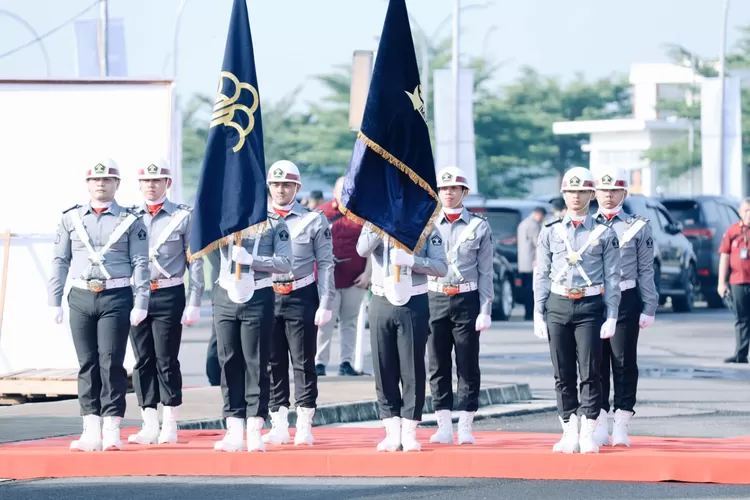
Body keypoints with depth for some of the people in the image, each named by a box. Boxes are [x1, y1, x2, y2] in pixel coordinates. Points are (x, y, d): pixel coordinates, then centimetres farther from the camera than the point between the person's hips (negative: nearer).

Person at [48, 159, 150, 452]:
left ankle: (112, 432, -4)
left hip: (116, 298, -3)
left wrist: (140, 304, -7)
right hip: (81, 298, 3)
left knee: (111, 363, -6)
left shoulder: (130, 221, 3)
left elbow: (140, 264, 0)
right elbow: (60, 262, 11)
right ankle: (91, 432, 5)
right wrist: (55, 302, 6)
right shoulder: (71, 219, 10)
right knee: (87, 364, 3)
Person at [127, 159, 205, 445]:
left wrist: (194, 303, -6)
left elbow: (195, 263, -1)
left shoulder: (183, 217, 0)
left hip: (169, 295, -3)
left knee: (166, 360, -2)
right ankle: (149, 425, 8)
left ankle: (170, 425, 4)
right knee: (142, 360, 4)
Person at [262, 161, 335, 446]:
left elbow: (326, 264, -1)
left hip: (301, 298, -3)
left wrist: (326, 305, -7)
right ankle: (279, 425, 9)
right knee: (273, 364, 4)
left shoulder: (314, 220, 0)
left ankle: (304, 426, 3)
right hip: (266, 297, 3)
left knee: (303, 363, 0)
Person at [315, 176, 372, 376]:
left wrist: (367, 272, -2)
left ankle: (346, 362, 9)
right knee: (325, 322, -4)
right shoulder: (322, 213, 3)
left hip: (356, 279, 1)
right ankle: (320, 362, -2)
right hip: (328, 278, -1)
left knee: (350, 321, 5)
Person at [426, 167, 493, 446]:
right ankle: (444, 426, 8)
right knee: (438, 366, 3)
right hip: (435, 299, 2)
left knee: (468, 367, 0)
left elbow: (485, 272, 2)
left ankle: (465, 426, 4)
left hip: (467, 300, -2)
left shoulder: (479, 227, 3)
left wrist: (485, 310, -5)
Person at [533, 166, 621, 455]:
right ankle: (569, 433, 9)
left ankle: (589, 435, 1)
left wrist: (611, 317, -4)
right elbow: (541, 276, 9)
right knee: (563, 374, 3)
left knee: (590, 373, -4)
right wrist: (539, 315, 3)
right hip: (558, 306, 2)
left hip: (590, 305, -2)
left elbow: (612, 278, 3)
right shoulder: (550, 233, 8)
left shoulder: (604, 234, 3)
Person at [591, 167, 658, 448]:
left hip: (624, 301, -2)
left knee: (624, 363, -1)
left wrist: (649, 309, -3)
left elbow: (646, 271, 3)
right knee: (596, 364, 4)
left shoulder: (637, 227, 4)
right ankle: (600, 428, 9)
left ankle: (621, 427, 2)